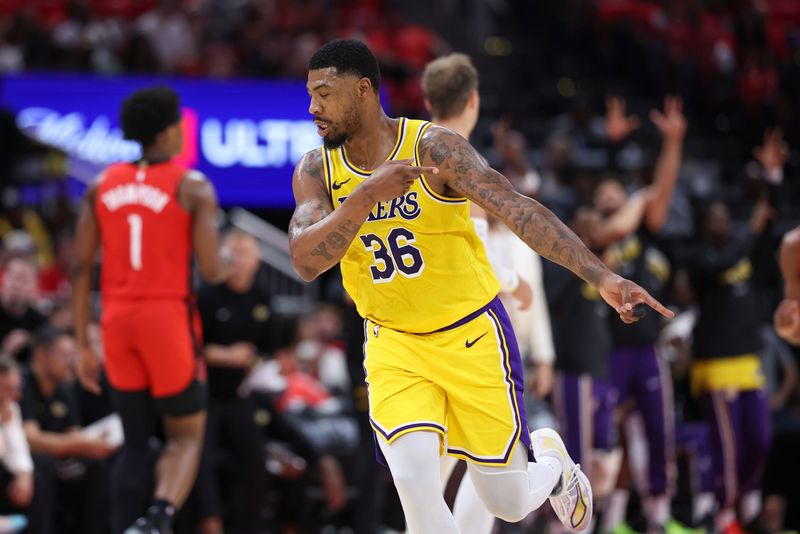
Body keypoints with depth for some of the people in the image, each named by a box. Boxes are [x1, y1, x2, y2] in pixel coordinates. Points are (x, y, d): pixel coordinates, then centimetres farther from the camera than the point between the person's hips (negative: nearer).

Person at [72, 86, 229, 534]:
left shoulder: (103, 186, 8)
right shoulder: (193, 187, -6)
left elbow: (82, 269, 6)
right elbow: (212, 272, -12)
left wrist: (84, 345, 11)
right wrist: (226, 264, 12)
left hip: (118, 320, 4)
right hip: (169, 316, -4)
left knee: (136, 442, 14)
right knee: (187, 436, 6)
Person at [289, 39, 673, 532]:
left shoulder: (433, 146, -17)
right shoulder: (316, 170, -5)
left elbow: (519, 210, -24)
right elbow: (306, 262, -18)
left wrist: (601, 276, -34)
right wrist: (367, 195, -33)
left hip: (471, 335, -2)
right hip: (394, 345, 3)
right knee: (415, 486, -20)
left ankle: (553, 462, 39)